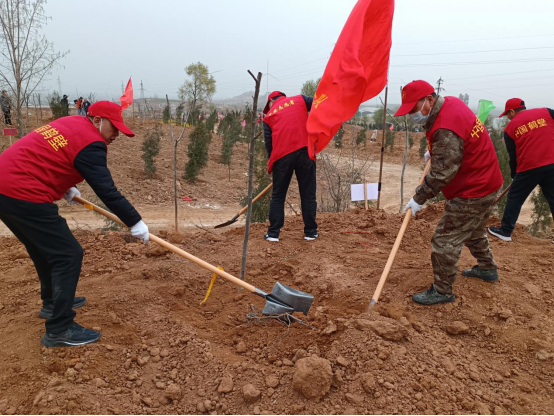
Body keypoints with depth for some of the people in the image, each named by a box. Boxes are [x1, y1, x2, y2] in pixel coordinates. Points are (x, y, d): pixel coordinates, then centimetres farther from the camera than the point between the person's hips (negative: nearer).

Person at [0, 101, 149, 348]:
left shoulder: (69, 124, 17)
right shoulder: (91, 143, -12)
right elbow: (107, 192, -17)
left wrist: (64, 188, 25)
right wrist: (135, 223, -12)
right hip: (25, 197, -10)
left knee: (44, 249, 25)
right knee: (67, 255, -5)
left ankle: (53, 302, 41)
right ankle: (59, 330, -1)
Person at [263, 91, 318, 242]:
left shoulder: (269, 116, 18)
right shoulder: (299, 99, 18)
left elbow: (268, 143, 12)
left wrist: (272, 163, 20)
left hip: (282, 156, 0)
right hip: (305, 150, 0)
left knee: (278, 196, 12)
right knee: (308, 195, 10)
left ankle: (273, 233, 13)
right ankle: (310, 232, 16)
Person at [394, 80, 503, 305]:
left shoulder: (445, 129, -30)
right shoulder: (451, 102, 1)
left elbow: (441, 174, -28)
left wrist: (419, 198, -19)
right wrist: (434, 151, 16)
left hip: (472, 193, -11)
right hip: (487, 183, 11)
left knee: (445, 241, -4)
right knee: (475, 231, 29)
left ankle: (442, 291, 9)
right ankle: (488, 269, 49)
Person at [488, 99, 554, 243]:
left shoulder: (510, 127, 6)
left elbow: (513, 156, 8)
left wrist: (514, 174, 21)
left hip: (528, 169, -2)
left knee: (514, 198, 14)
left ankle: (505, 231, 20)